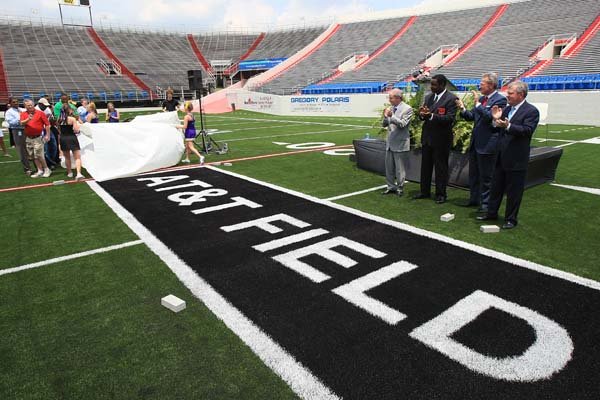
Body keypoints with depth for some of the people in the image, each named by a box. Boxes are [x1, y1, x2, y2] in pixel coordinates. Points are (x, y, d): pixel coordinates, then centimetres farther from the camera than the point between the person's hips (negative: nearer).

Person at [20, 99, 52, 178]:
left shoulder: (40, 113, -4)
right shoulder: (23, 114, 6)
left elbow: (47, 124, -4)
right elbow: (22, 123, -8)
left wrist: (47, 135, -9)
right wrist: (28, 119, -28)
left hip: (38, 137, -5)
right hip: (28, 138, 5)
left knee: (39, 155, -10)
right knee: (33, 156, 9)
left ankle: (46, 169, 6)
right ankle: (40, 171, 16)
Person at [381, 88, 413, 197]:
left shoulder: (407, 109, -8)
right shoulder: (390, 108, 9)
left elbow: (403, 124, -17)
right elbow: (384, 124, 10)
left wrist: (392, 116, -24)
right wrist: (385, 117, -9)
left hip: (400, 143, -6)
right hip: (390, 143, 6)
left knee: (400, 168, 1)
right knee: (389, 167, 12)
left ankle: (400, 188, 13)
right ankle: (391, 186, 24)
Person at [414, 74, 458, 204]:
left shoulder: (451, 99, -10)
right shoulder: (428, 97, 11)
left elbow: (450, 118, -19)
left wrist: (432, 116, -28)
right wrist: (422, 114, -11)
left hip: (441, 139, -7)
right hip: (427, 137, 7)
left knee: (441, 167, 3)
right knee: (425, 166, 13)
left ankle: (441, 194, 13)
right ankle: (425, 192, 25)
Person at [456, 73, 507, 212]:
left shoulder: (500, 99, -12)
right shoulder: (481, 98, 10)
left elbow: (490, 117, -25)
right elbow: (471, 117, 12)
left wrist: (477, 103, -22)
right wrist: (463, 109, -4)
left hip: (487, 144, -8)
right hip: (475, 142, 8)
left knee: (486, 176, 2)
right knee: (473, 173, 17)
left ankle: (485, 203, 14)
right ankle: (474, 199, 31)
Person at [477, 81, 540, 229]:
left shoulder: (531, 111, -10)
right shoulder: (507, 109, 11)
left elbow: (527, 130, -22)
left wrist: (508, 126, -33)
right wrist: (496, 119, -6)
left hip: (516, 159, -7)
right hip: (501, 156, 7)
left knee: (513, 191, 3)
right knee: (496, 186, 16)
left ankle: (511, 219, 14)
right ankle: (492, 213, 28)